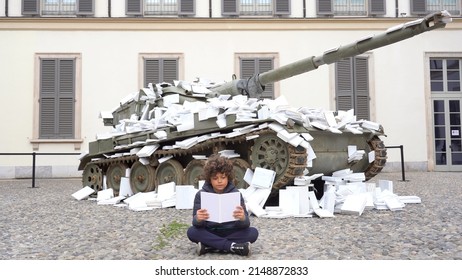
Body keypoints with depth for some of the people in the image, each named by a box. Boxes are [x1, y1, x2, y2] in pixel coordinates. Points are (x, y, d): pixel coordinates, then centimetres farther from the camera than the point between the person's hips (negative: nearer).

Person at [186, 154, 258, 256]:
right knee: (192, 232, -27)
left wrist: (242, 218, -41)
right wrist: (198, 219, -39)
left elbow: (246, 224, -16)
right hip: (210, 233, 0)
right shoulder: (201, 194, -7)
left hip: (231, 233, 0)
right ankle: (233, 246, -26)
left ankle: (210, 246, -24)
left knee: (253, 232, -24)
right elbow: (196, 223, -14)